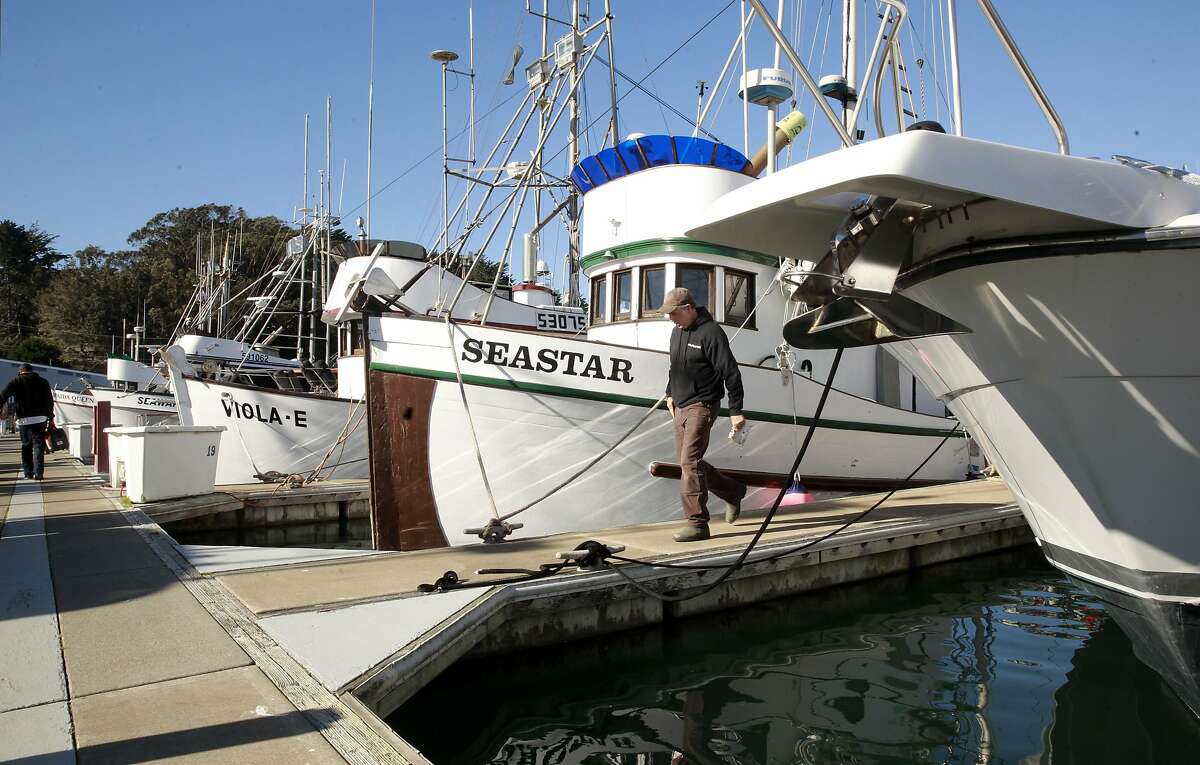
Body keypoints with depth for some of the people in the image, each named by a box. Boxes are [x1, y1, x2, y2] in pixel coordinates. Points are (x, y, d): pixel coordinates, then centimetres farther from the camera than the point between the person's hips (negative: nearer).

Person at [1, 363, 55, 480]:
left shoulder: (16, 382, 4)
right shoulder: (43, 382, 10)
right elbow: (50, 401, 10)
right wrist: (50, 417, 15)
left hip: (24, 419, 0)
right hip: (40, 419, 1)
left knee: (26, 446, 12)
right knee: (39, 445, -1)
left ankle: (28, 472, 14)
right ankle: (38, 472, -12)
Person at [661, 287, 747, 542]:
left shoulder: (711, 332, -14)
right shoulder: (677, 331, 12)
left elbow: (730, 373, -16)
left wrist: (736, 411, -17)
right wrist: (670, 393, 20)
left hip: (702, 406, -9)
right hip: (681, 406, 9)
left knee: (690, 460, -17)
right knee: (687, 462, 13)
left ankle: (697, 523, -11)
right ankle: (733, 492, 32)